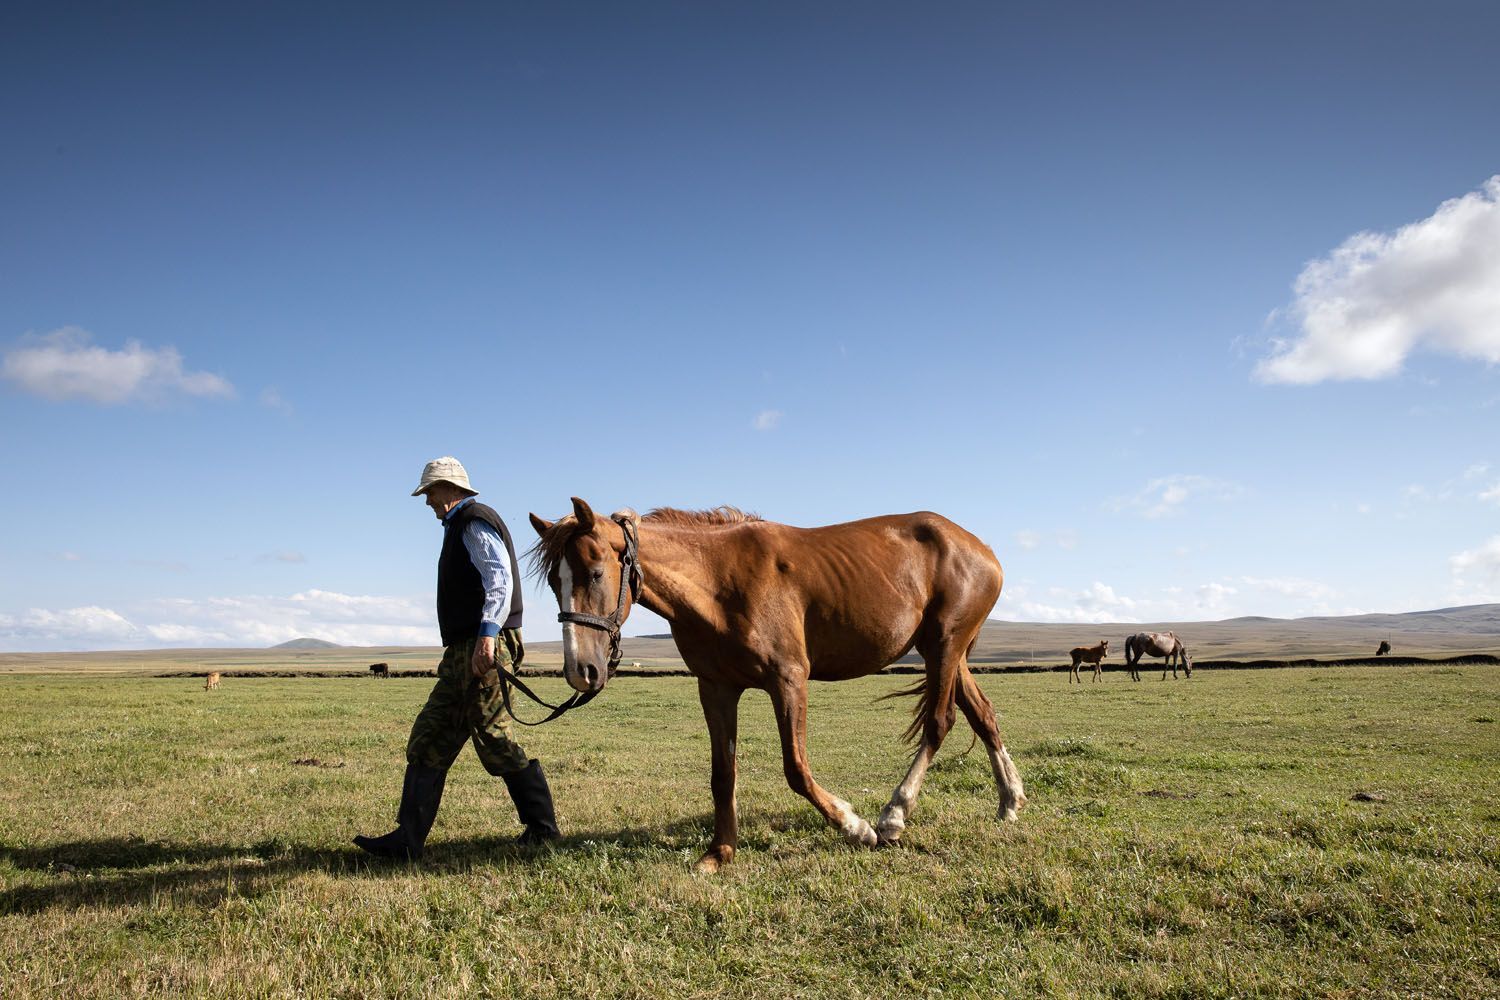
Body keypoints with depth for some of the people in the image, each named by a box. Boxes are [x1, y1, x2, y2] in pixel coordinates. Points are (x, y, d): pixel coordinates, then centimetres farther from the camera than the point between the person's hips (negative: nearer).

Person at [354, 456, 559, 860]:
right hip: (462, 653, 11)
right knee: (428, 740, 8)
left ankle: (542, 827, 5)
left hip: (482, 649, -11)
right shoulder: (461, 527, 24)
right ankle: (407, 839, 9)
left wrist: (487, 634, -33)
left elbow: (500, 578, -22)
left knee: (494, 741, -6)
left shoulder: (474, 523, -8)